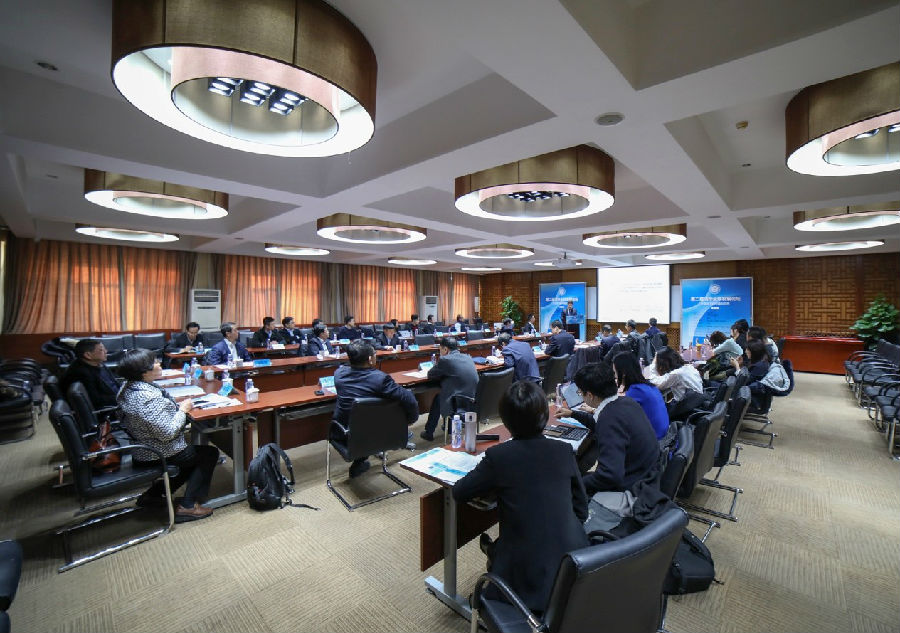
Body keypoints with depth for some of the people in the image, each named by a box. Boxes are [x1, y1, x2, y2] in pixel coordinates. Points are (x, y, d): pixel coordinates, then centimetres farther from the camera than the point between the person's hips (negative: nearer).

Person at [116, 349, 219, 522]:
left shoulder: (128, 388, -2)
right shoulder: (148, 398, -32)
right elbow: (167, 433, -30)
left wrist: (177, 407, 1)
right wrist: (182, 410, -17)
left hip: (141, 449, 10)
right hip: (157, 455, -10)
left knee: (196, 452, 26)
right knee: (210, 453, 5)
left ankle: (153, 494, 27)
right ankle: (187, 506, 7)